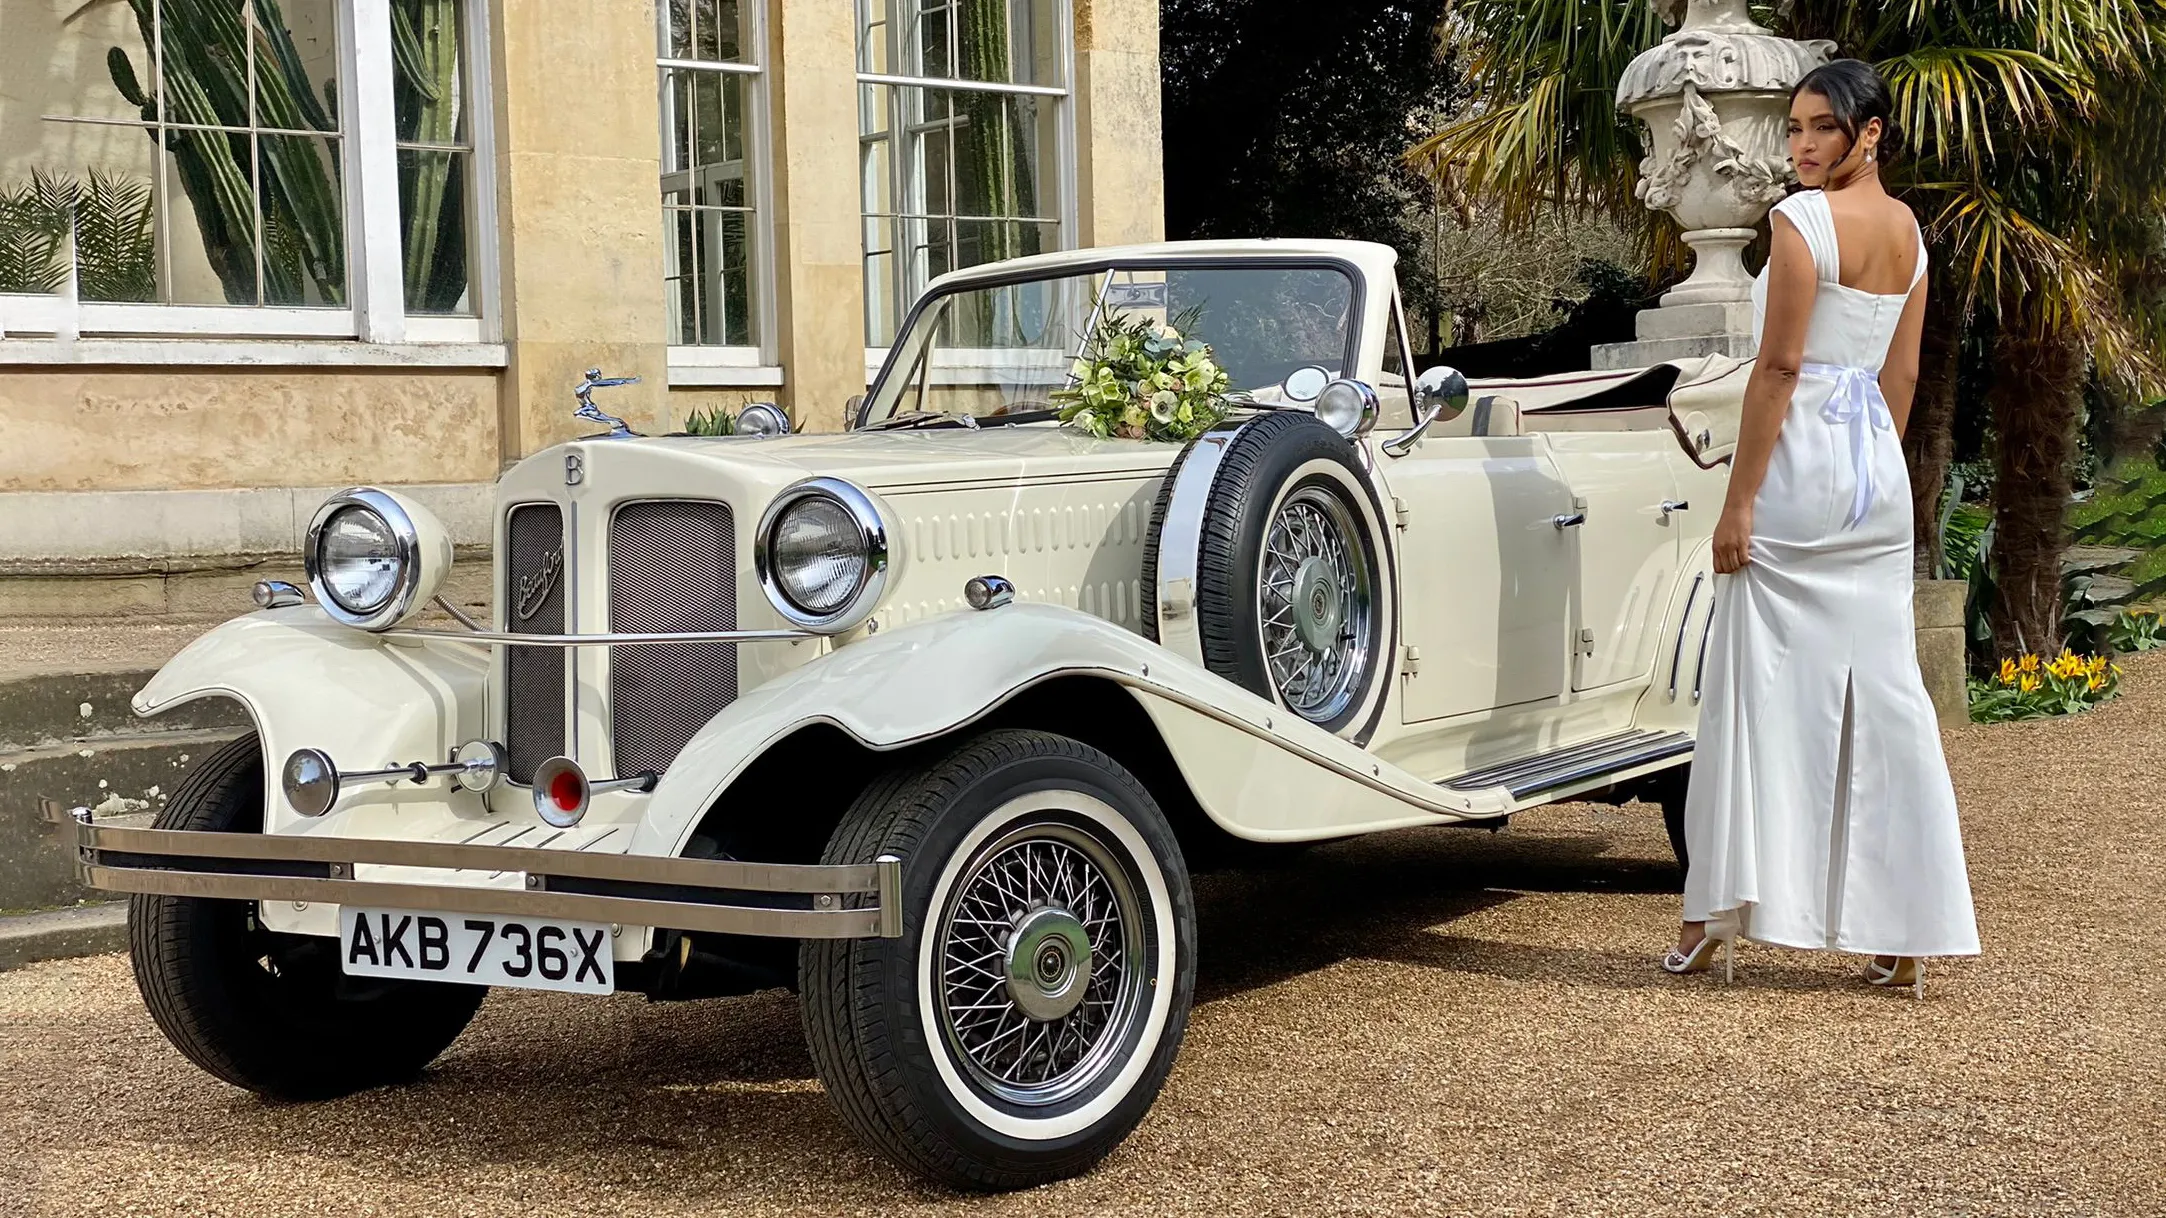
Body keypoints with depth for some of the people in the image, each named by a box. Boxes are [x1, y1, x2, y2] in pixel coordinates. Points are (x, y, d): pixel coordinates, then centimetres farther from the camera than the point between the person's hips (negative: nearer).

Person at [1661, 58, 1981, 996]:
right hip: (1880, 465, 7)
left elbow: (1779, 367, -15)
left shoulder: (1803, 219, -12)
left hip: (1800, 462, -7)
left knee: (1765, 687, -2)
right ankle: (1905, 936, 7)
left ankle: (1719, 918, 2)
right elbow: (1903, 374, 15)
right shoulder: (1909, 229, 12)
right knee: (1883, 690, 6)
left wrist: (1738, 501, -14)